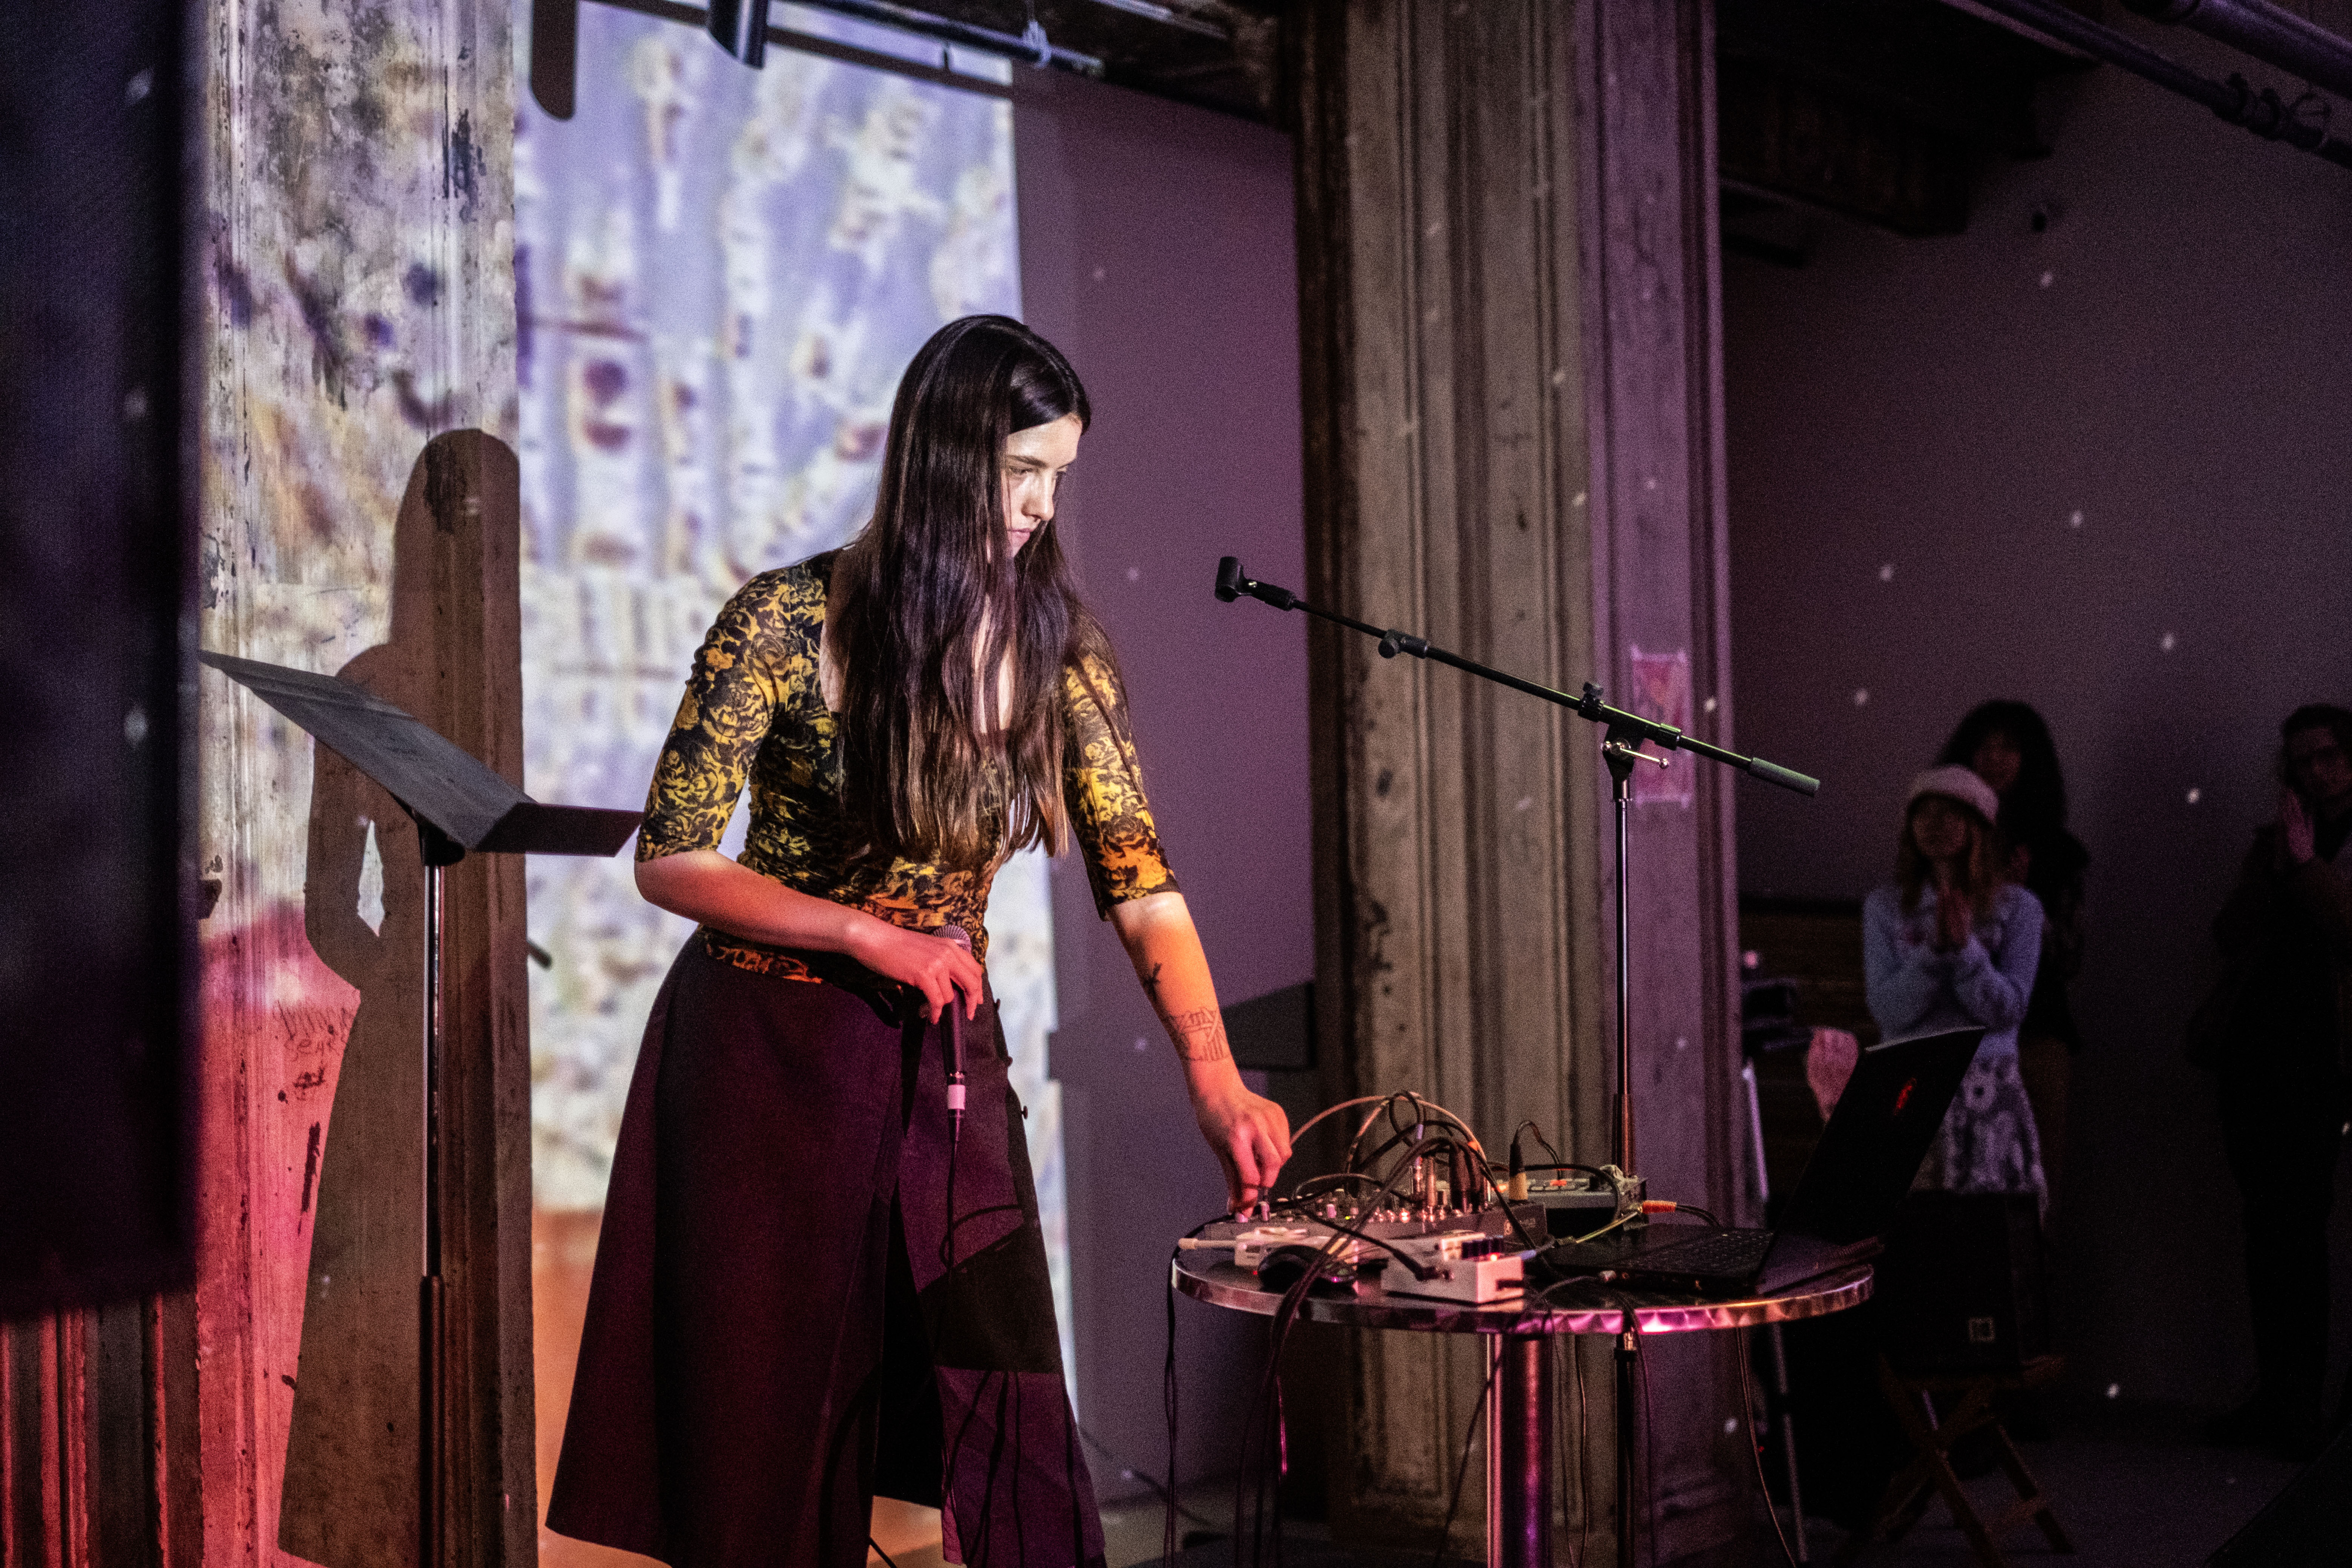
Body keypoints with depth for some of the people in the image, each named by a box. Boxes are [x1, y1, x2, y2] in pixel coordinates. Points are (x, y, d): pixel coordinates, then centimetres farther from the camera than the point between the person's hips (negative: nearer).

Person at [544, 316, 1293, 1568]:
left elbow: (1138, 881, -5)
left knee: (1010, 1411, -1)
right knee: (772, 1429, 6)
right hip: (770, 1054, -3)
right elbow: (669, 862, -9)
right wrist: (872, 934, -18)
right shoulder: (791, 622, -12)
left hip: (944, 1055, 3)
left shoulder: (1057, 646, -1)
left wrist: (1215, 1077, -18)